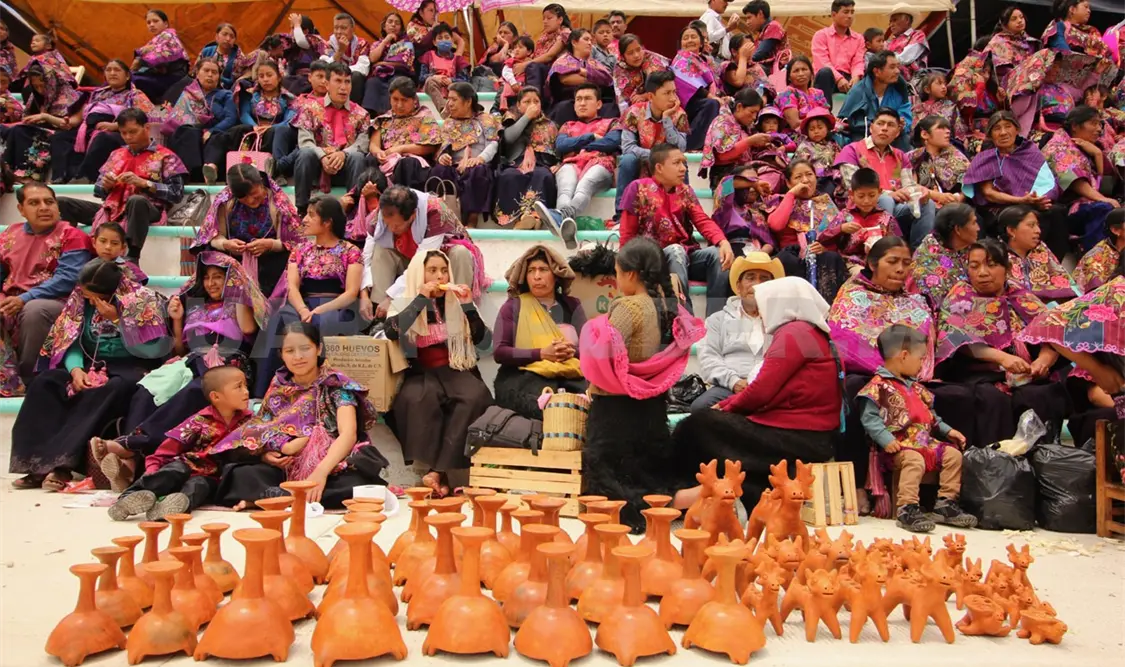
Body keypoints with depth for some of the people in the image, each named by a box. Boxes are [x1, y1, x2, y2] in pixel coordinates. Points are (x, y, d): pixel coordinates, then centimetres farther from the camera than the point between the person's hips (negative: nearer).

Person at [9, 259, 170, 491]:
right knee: (44, 383, -20)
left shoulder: (143, 300, -10)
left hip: (131, 369, -5)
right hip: (92, 365, 5)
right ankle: (39, 461, -27)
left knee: (109, 391, -37)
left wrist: (116, 319, -19)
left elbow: (148, 350, -14)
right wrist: (75, 368, -16)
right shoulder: (82, 299, 3)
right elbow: (70, 341, 4)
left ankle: (62, 462, -36)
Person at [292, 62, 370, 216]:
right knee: (306, 154, -31)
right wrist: (322, 157, -23)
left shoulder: (360, 114, 12)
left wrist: (343, 154, -26)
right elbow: (305, 141, -3)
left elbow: (363, 142, -5)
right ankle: (302, 209, -27)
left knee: (358, 157, -31)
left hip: (347, 166, 0)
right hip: (317, 163, 0)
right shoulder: (312, 109, 11)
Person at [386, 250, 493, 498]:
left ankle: (438, 471, -34)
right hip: (420, 373, -1)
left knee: (475, 396, -33)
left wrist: (468, 305, -7)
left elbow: (483, 340, 3)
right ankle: (437, 472, -33)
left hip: (455, 371, 1)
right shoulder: (403, 305, 9)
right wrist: (421, 299, -13)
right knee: (418, 398, -37)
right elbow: (391, 332, -14)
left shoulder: (458, 303, 14)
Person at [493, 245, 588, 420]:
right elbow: (499, 351, -1)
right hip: (523, 376, -3)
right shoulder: (513, 306, 8)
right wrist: (542, 353, -12)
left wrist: (573, 351, -12)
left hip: (570, 376, 3)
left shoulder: (572, 305, 17)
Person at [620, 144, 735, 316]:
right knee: (676, 250, -36)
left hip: (686, 256, 5)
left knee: (718, 254, -24)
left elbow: (703, 221, -2)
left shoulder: (685, 191, 11)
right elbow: (627, 234, -1)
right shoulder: (639, 189, -3)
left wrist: (723, 242, -21)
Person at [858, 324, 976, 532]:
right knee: (914, 460, -34)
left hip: (926, 441, 9)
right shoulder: (879, 385, -7)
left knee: (953, 454, -4)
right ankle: (906, 509, -35)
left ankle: (945, 503, 0)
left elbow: (929, 416, 31)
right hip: (899, 445, -9)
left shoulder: (915, 386, 23)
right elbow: (869, 417, -13)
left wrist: (947, 430, 19)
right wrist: (885, 439, -24)